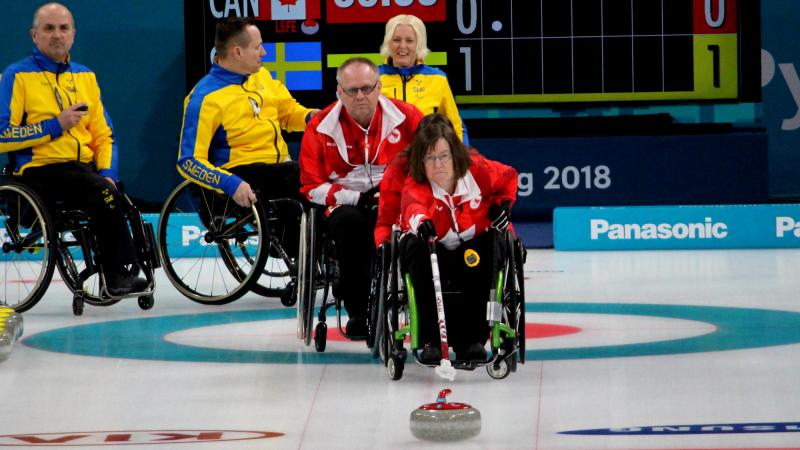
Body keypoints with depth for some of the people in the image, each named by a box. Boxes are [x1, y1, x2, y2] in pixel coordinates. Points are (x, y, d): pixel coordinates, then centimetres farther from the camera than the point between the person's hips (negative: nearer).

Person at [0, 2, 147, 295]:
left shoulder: (85, 76, 20)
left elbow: (103, 134, 19)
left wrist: (107, 172, 0)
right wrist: (55, 125, -13)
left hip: (84, 167, 5)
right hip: (39, 170, -5)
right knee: (102, 192, -31)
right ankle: (119, 277, -25)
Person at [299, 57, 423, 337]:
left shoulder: (406, 117, -1)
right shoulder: (321, 127, 0)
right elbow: (312, 186, 1)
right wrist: (357, 198, -13)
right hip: (347, 205, 0)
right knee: (350, 222, -36)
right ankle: (358, 311, -29)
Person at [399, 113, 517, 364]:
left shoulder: (477, 171, -13)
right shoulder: (415, 185, -23)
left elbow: (509, 177, 11)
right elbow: (413, 205, -50)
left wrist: (503, 203, -5)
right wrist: (421, 221, -72)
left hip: (473, 248, 1)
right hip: (434, 250, -1)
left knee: (480, 254, -33)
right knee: (416, 247, -34)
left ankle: (472, 339, -26)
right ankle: (430, 340, -35)